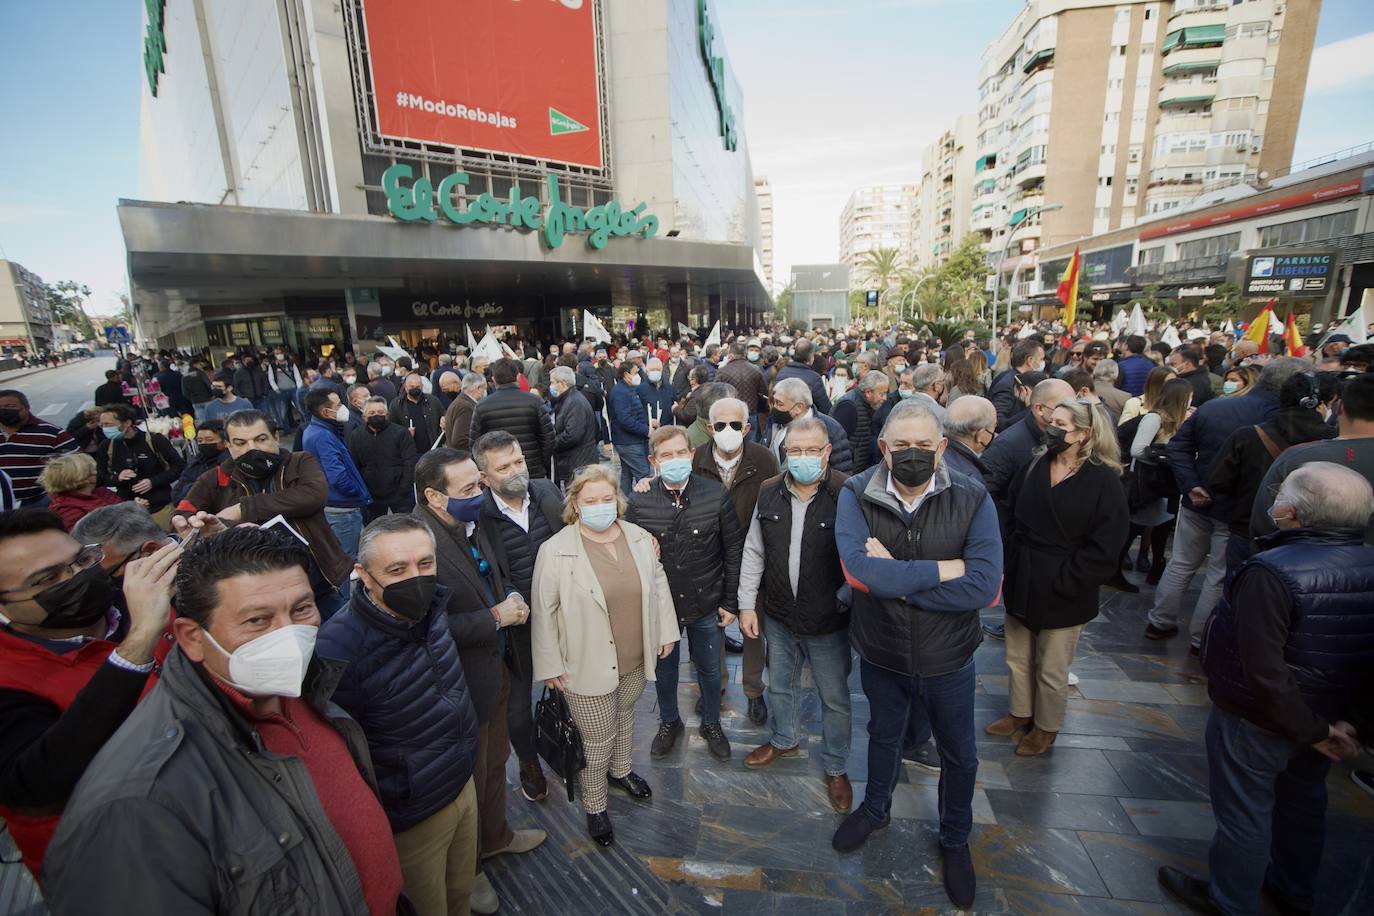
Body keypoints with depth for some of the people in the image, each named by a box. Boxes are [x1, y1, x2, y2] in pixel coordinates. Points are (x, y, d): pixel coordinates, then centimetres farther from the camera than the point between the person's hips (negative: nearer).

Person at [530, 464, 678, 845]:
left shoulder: (640, 538, -5)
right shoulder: (556, 550, -18)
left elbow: (658, 585, 6)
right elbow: (543, 611, -12)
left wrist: (666, 631, 8)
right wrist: (550, 665, -8)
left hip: (635, 658, 5)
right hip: (588, 666, -4)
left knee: (625, 716, 27)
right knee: (598, 739, 9)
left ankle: (619, 771, 55)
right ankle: (594, 806, 36)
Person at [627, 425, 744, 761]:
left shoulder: (716, 494, -13)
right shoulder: (639, 501, -13)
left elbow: (733, 551, -6)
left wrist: (730, 601, -3)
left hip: (706, 605, 0)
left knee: (709, 669, 21)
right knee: (664, 668, 22)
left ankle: (711, 723, 48)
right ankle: (669, 723, 50)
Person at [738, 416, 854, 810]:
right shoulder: (769, 493, -4)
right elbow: (753, 552, 3)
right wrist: (747, 604, 3)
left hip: (829, 623, -4)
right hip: (779, 617, 4)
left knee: (835, 699, 16)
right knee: (781, 686, 25)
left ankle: (836, 767, 41)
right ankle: (785, 740, 53)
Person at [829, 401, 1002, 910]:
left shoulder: (972, 500, -18)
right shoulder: (856, 495, -18)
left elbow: (984, 586, -28)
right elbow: (861, 569, -32)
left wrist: (896, 579, -28)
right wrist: (943, 569, -26)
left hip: (948, 659, 0)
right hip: (880, 653, 1)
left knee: (958, 755, 23)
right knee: (884, 735, 27)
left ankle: (956, 841, 52)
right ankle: (875, 809, 57)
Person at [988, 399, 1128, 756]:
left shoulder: (1103, 480, -13)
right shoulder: (1035, 466, 2)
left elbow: (1103, 549, -14)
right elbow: (1013, 515, 6)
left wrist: (1063, 582, -16)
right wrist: (1008, 564, 0)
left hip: (1062, 591, -5)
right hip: (1021, 581, 5)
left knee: (1051, 669, 13)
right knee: (1017, 658, 19)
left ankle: (1046, 727, 36)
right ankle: (1020, 713, 40)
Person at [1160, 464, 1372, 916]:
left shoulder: (1273, 572, -31)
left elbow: (1264, 671, -31)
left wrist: (1314, 729, -15)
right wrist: (1337, 721, 7)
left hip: (1255, 721, -7)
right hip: (1327, 715, 7)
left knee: (1243, 814, 13)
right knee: (1303, 805, 27)